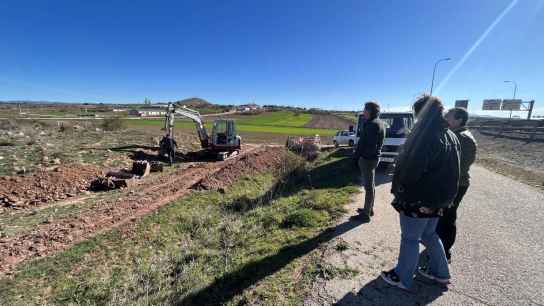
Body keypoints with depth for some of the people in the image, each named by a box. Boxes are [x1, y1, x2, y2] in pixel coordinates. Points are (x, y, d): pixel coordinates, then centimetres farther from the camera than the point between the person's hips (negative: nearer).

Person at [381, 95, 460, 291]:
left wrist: (398, 190, -9)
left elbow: (410, 170, -25)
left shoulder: (427, 136, -24)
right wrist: (444, 197, 19)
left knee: (410, 238, 7)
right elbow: (450, 172, 14)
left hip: (419, 200, -9)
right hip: (438, 198, 9)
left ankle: (403, 278, 24)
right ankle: (440, 272, 42)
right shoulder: (451, 137, 7)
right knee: (429, 235, 25)